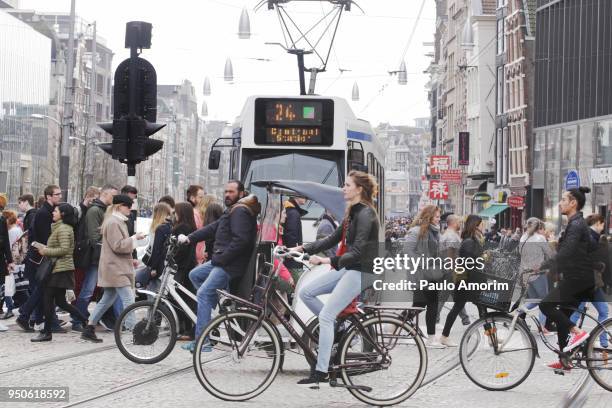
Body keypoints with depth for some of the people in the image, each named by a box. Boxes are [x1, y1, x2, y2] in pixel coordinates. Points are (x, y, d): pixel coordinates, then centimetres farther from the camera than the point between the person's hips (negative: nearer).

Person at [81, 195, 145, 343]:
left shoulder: (119, 221, 19)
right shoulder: (113, 222, -14)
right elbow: (118, 246, -20)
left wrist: (130, 259, 19)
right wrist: (134, 238, -16)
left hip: (118, 267, 11)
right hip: (115, 268, -11)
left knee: (107, 299, 14)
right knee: (128, 300, -14)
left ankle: (89, 329, 18)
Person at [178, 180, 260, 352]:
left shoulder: (240, 211, -13)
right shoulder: (232, 211, 22)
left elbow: (240, 240, -24)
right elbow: (213, 228, 19)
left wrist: (221, 258, -20)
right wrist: (189, 238, 9)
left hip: (230, 265, -11)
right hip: (222, 261, 11)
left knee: (203, 294, -13)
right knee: (195, 275, 17)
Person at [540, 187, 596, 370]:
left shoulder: (576, 224, -14)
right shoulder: (576, 223, 17)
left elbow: (567, 251, -26)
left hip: (578, 278, -10)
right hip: (579, 277, 10)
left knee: (546, 305, -13)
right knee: (562, 317, 11)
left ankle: (577, 332, -16)